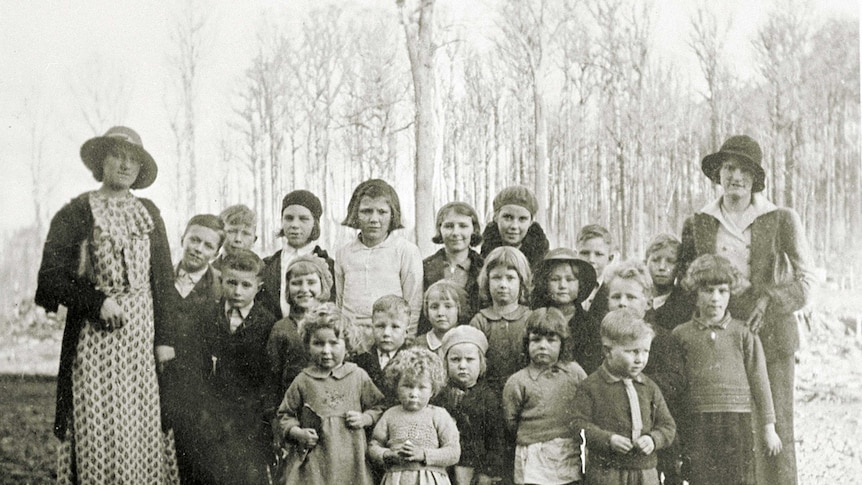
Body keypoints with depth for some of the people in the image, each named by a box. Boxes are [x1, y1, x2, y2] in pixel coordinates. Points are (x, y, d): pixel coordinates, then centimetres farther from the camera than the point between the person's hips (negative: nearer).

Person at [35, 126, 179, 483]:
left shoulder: (148, 213, 11)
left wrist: (164, 337, 5)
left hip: (142, 332, 3)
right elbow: (51, 276, -4)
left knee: (144, 423, 3)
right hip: (96, 333, -3)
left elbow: (164, 276, 11)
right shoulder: (76, 212, 0)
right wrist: (97, 302, -14)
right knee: (101, 426, -4)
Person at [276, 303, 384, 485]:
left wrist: (364, 419, -6)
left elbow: (377, 407, 12)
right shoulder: (302, 381, 2)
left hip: (350, 460, 1)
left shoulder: (358, 377, 4)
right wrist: (298, 433, -7)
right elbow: (285, 415, 10)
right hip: (312, 460, -1)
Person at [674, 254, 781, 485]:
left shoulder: (742, 333, 4)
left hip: (737, 420, 0)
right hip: (697, 423, 0)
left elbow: (759, 380, 6)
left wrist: (768, 426, 6)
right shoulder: (681, 334, 5)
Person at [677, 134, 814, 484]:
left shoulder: (782, 220, 5)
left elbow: (806, 280, 4)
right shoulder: (697, 225, 9)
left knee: (774, 428, -1)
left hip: (770, 337, -1)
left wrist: (769, 300, -11)